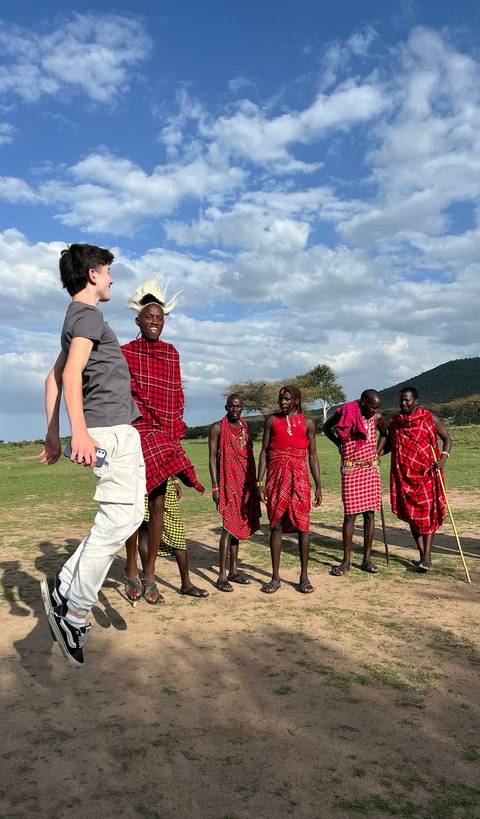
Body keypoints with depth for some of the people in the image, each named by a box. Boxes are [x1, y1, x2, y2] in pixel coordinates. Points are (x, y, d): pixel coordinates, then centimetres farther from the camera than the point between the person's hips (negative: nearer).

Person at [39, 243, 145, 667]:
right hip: (112, 430, -10)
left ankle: (65, 590, 10)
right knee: (119, 519, -10)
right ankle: (74, 609, -4)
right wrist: (80, 431, -30)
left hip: (119, 431, 10)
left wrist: (52, 434, 24)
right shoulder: (88, 314, -6)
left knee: (125, 516, 10)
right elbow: (72, 374, -20)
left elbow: (54, 378, 25)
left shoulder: (78, 317, 24)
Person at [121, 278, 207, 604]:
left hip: (165, 437, 4)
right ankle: (132, 572, 14)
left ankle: (150, 577, 11)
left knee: (158, 504, 3)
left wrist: (176, 426, 9)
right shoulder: (125, 353, 2)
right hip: (136, 434, -3)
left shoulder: (172, 353, 14)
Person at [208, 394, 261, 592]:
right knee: (229, 526, -10)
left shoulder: (245, 427, 13)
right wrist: (215, 486, -14)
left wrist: (254, 483, 12)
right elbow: (212, 457, -8)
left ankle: (234, 571, 20)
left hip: (244, 482, 6)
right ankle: (222, 576, -5)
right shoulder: (218, 427, -5)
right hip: (227, 481, -6)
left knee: (237, 524, 11)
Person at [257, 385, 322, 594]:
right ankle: (275, 577, 12)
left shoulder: (307, 423, 7)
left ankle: (304, 576, 11)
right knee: (276, 526, 3)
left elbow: (313, 455, 8)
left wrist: (318, 486, 4)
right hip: (276, 478, 0)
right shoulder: (271, 420, 7)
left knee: (302, 526, 0)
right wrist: (259, 482, -3)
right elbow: (264, 451, 5)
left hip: (299, 479, 0)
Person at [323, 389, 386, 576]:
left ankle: (367, 559, 14)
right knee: (350, 515, -2)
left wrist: (377, 453, 9)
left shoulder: (377, 417, 0)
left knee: (370, 513, 4)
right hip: (351, 469, -3)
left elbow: (384, 434, 21)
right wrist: (340, 444, 4)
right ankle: (346, 561, 8)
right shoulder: (345, 413, -9)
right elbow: (326, 427, 10)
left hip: (371, 468, 3)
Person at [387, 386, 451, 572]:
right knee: (411, 514, 6)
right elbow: (389, 444, 18)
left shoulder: (430, 419, -2)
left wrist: (444, 456, -14)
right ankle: (422, 553, 19)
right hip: (404, 475, 3)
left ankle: (427, 556, 1)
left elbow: (447, 439, 3)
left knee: (427, 514, -3)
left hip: (426, 473, -3)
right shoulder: (394, 422, 7)